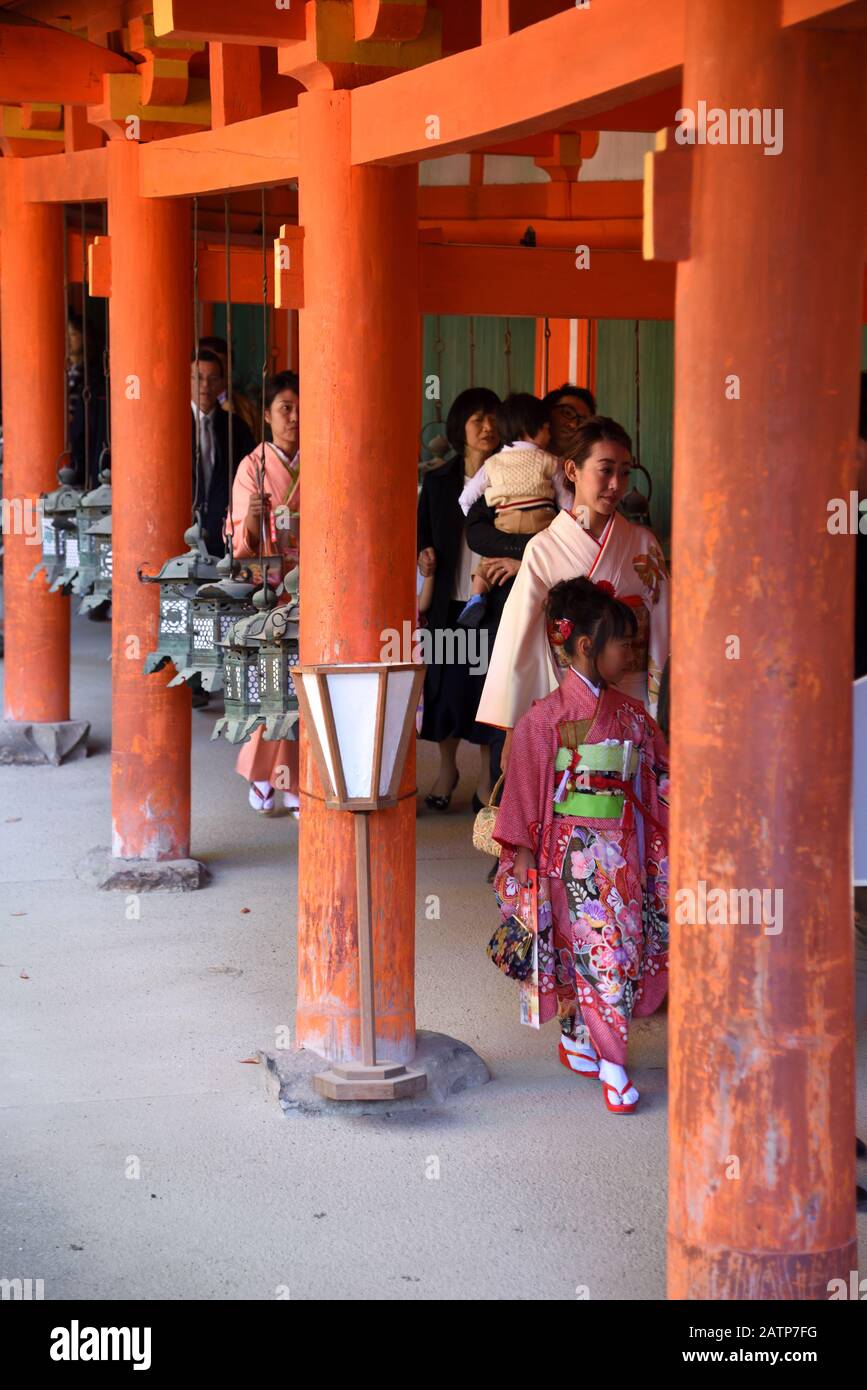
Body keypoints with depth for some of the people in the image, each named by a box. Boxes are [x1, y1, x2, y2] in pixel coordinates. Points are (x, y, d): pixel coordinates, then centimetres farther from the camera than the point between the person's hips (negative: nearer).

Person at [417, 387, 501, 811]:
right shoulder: (438, 480, 5)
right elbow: (424, 532, 11)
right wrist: (424, 556, -9)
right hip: (450, 600, 1)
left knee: (492, 688, 3)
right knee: (447, 685, 6)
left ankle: (487, 777, 19)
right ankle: (447, 768, 28)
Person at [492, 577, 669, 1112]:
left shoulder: (632, 715, 7)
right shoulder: (546, 719, -9)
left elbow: (661, 783, 11)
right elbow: (526, 796, -7)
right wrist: (524, 861, -7)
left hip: (623, 853, 6)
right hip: (574, 852, -5)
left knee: (626, 949, 6)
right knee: (599, 952, -5)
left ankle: (577, 1039, 22)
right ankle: (613, 1067, 4)